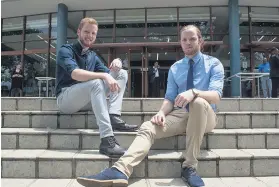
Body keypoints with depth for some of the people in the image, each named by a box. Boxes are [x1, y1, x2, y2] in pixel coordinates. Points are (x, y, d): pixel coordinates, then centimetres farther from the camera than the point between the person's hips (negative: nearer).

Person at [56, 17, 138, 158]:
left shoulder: (93, 56, 15)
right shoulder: (66, 50, -6)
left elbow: (108, 73, 9)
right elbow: (75, 74, -26)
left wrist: (117, 63, -12)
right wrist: (104, 76, -35)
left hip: (88, 100, 7)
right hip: (66, 99, -7)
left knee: (122, 74, -1)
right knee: (96, 82, -37)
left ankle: (114, 117, -21)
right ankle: (107, 140, -44)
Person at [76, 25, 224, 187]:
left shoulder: (214, 64, 3)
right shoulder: (175, 68, 14)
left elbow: (216, 95, -13)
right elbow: (170, 98, 7)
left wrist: (194, 92, -34)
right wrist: (162, 112, -16)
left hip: (204, 115, -3)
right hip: (180, 114, 3)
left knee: (199, 101, -38)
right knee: (148, 127, -24)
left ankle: (190, 167, -30)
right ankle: (120, 171, -44)